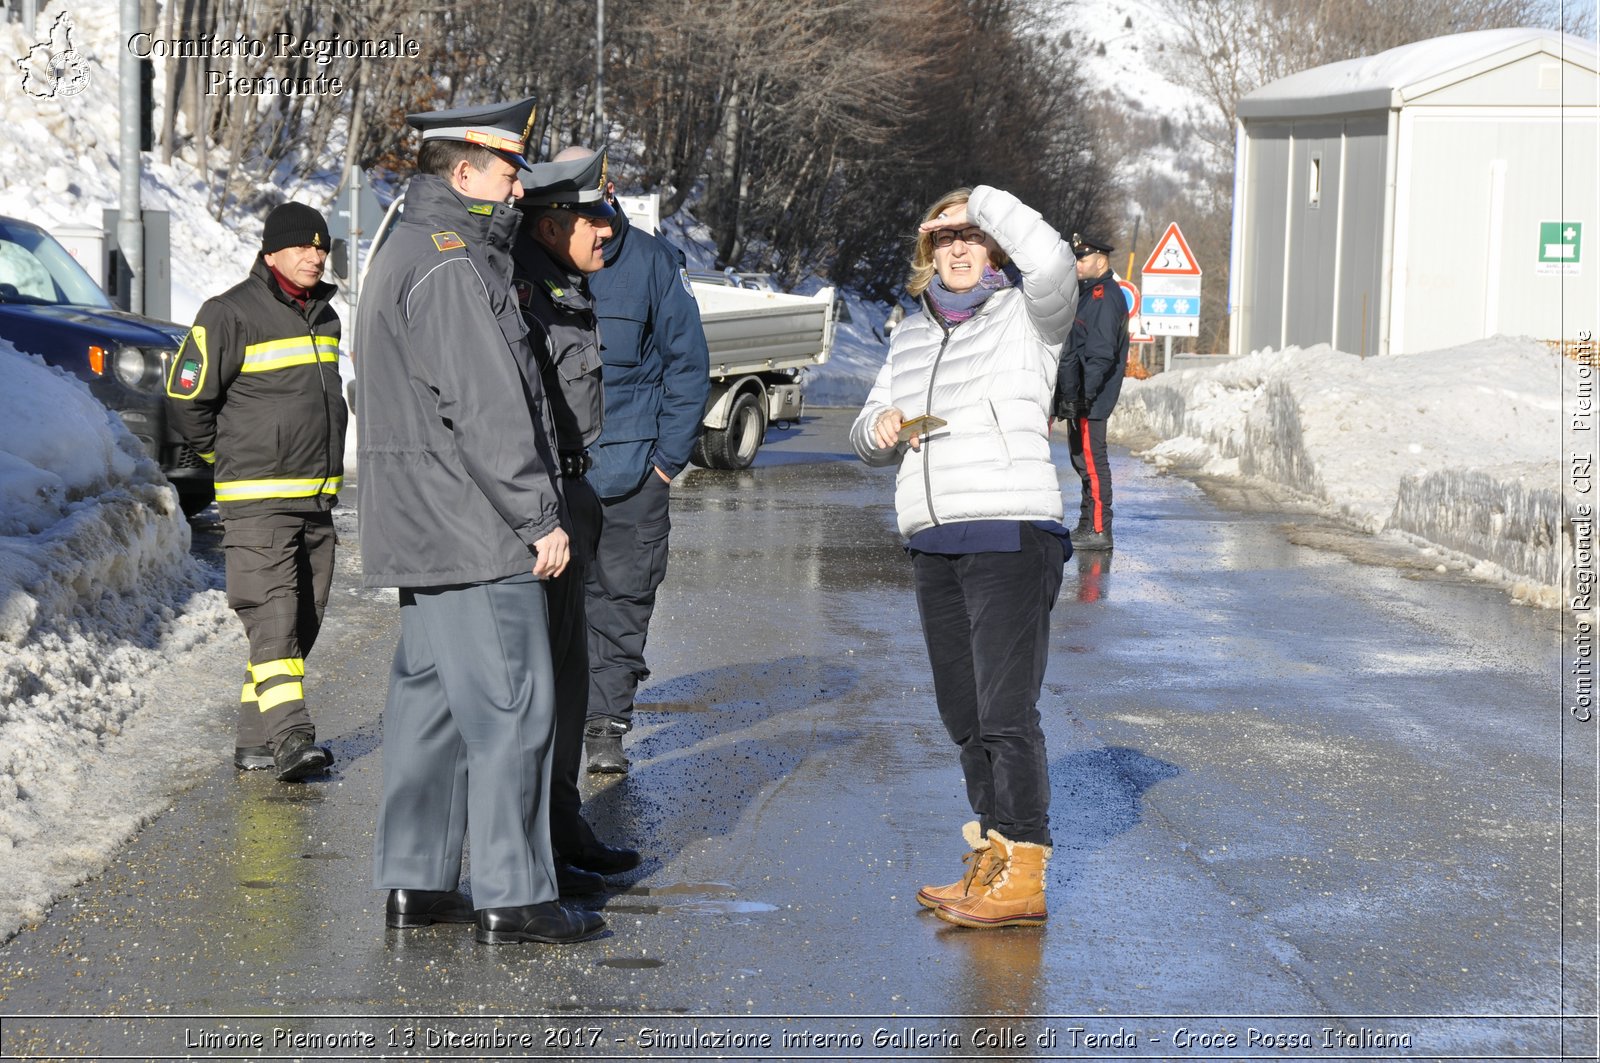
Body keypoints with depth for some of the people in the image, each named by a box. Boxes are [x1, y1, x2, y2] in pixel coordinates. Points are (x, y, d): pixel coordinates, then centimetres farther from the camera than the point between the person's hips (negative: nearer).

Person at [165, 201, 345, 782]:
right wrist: (229, 455, 3)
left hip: (318, 499, 8)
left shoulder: (325, 315, 15)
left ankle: (253, 738, 14)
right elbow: (186, 397, -7)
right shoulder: (231, 314, -10)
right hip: (257, 500, -8)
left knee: (303, 621, 7)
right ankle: (290, 735, -25)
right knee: (273, 615, -17)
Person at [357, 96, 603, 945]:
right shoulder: (450, 267, -16)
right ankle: (512, 896, -5)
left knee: (430, 696, 13)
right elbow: (488, 408, -20)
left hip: (422, 526, 11)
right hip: (475, 526, -11)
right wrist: (539, 517, -17)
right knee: (510, 701, -7)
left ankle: (414, 882, 18)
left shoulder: (404, 253, 18)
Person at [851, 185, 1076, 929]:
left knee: (1006, 712, -11)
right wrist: (879, 429, 0)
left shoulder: (1027, 314, -1)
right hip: (932, 544, 7)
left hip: (1010, 537, -7)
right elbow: (868, 438, 25)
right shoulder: (911, 335, 18)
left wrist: (983, 201, -11)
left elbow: (1051, 261, -24)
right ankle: (991, 857, 20)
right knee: (962, 715, 11)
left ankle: (1022, 877, -8)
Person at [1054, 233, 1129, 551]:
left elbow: (1101, 354, -21)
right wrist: (1066, 395, 21)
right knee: (1082, 460, 15)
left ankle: (1099, 531, -9)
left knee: (1091, 461, -10)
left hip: (1090, 399, -11)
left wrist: (1083, 395, -25)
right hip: (1078, 397, 11)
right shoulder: (1088, 294, 19)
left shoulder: (1105, 296, -14)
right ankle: (1088, 526, 22)